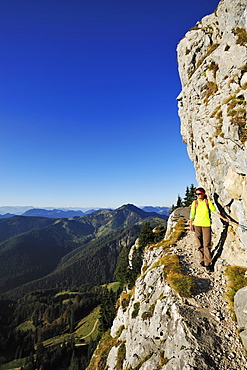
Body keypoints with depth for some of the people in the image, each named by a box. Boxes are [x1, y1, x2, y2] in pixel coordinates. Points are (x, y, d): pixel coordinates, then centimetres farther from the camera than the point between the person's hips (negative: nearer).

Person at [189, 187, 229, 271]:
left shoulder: (208, 202, 2)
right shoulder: (195, 203, 3)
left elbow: (214, 211, 6)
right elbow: (192, 214, 5)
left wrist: (223, 218, 2)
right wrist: (190, 224, 1)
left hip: (206, 224, -1)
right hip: (197, 224, 1)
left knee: (207, 244, -3)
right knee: (200, 243, 5)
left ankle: (207, 263, 3)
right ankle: (202, 259, 21)